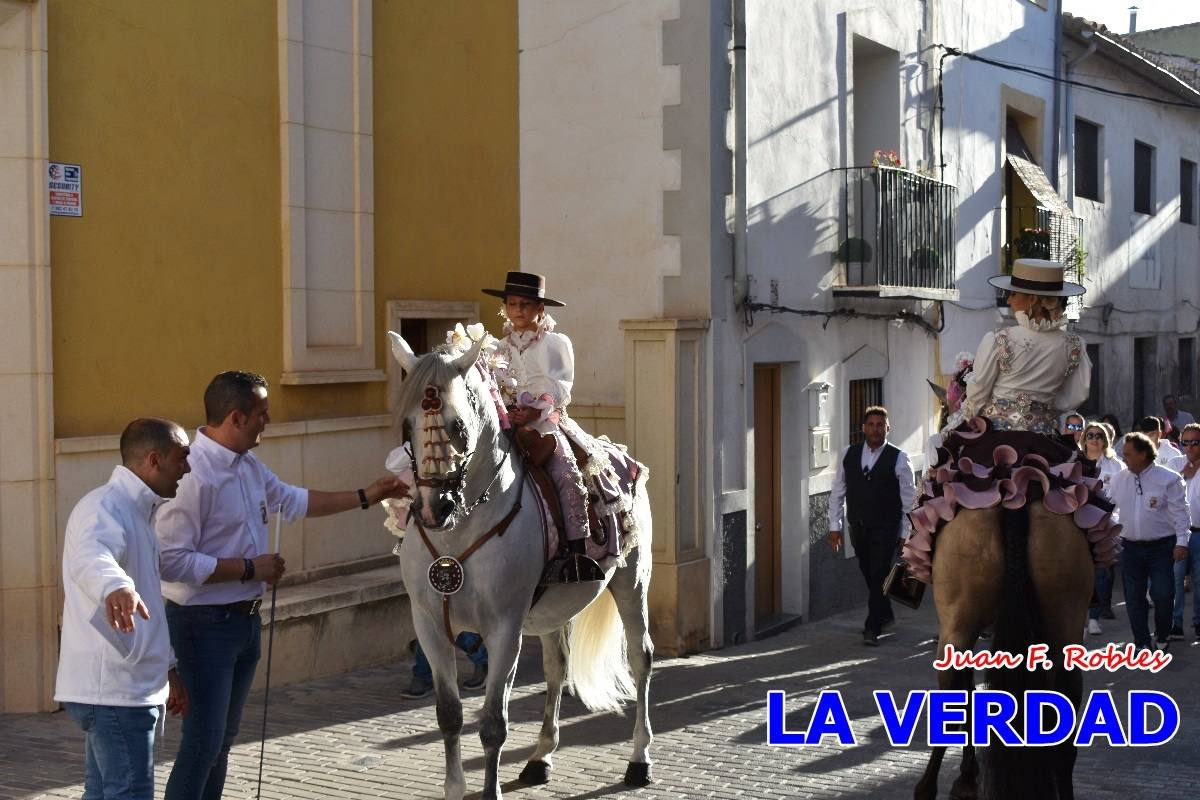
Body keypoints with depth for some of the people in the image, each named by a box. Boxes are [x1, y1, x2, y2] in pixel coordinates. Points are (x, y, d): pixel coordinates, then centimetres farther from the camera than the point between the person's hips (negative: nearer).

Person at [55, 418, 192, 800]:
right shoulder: (104, 508, -15)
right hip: (112, 687, -10)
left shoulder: (139, 512, 18)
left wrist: (169, 668, 29)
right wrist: (115, 587, -62)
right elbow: (90, 557, -40)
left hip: (131, 685, 10)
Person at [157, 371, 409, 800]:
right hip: (205, 624, -9)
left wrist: (365, 497, 22)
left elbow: (292, 500, 24)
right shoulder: (193, 474, -23)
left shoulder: (248, 465, 7)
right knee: (203, 741, -6)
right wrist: (249, 568, -21)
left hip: (246, 618, 9)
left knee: (224, 735, 17)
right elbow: (172, 560, -27)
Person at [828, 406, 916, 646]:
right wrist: (835, 526, 5)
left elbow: (909, 499, -5)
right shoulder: (848, 454, 2)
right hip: (858, 527, 4)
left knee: (879, 575, -6)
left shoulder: (898, 459, -7)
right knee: (869, 575, 16)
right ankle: (885, 614, 36)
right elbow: (837, 492, 8)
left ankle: (872, 628, 1)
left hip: (886, 527, -4)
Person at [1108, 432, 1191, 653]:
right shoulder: (1118, 479, 5)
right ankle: (1142, 644, 15)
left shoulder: (1168, 479, -8)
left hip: (1161, 547, -4)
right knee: (1134, 598, 5)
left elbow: (1180, 513, -8)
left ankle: (1163, 638, 20)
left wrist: (1181, 542, -13)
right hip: (1130, 547, 4)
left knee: (1162, 595, -4)